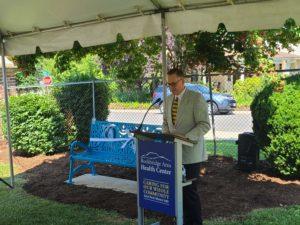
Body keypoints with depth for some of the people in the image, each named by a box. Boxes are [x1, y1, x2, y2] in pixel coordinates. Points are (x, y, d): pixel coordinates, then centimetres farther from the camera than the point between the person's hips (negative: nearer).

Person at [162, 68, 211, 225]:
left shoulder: (196, 98, -9)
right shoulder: (168, 100, 12)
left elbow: (205, 125, -13)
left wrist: (186, 137, -24)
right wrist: (166, 135, 3)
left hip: (190, 152, -6)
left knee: (189, 190, -3)